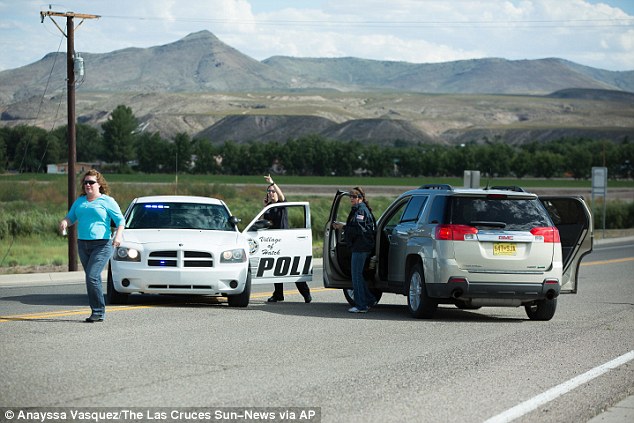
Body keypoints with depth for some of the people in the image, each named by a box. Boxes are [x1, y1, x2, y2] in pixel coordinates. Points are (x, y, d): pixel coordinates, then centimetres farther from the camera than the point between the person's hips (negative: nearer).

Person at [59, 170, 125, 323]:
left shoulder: (107, 201, 0)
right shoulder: (80, 201, 16)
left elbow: (120, 220, -3)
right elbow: (71, 217, 17)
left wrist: (118, 236, -20)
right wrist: (64, 222, -6)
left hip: (102, 245, -6)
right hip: (83, 244, 6)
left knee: (92, 277, -17)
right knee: (94, 279, 8)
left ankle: (98, 311, -10)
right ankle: (99, 312, 13)